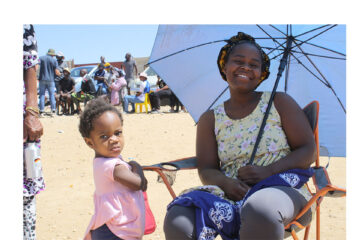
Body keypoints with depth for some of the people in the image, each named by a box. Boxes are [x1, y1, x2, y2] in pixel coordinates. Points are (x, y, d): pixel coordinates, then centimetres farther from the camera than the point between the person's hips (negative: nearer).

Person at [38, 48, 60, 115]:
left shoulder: (41, 58, 4)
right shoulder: (54, 60, 0)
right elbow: (56, 72, -5)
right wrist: (59, 74, 15)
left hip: (42, 79, 1)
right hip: (50, 80, -1)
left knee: (42, 95, 3)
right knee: (52, 95, 7)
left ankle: (41, 110, -3)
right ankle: (53, 109, 2)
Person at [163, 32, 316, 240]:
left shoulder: (279, 102, 11)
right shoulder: (211, 119, 16)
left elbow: (309, 151, 5)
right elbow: (206, 170, 10)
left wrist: (268, 171, -13)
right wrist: (226, 183, -16)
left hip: (283, 186, -2)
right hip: (233, 196, 2)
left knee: (259, 209, -42)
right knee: (177, 221, -29)